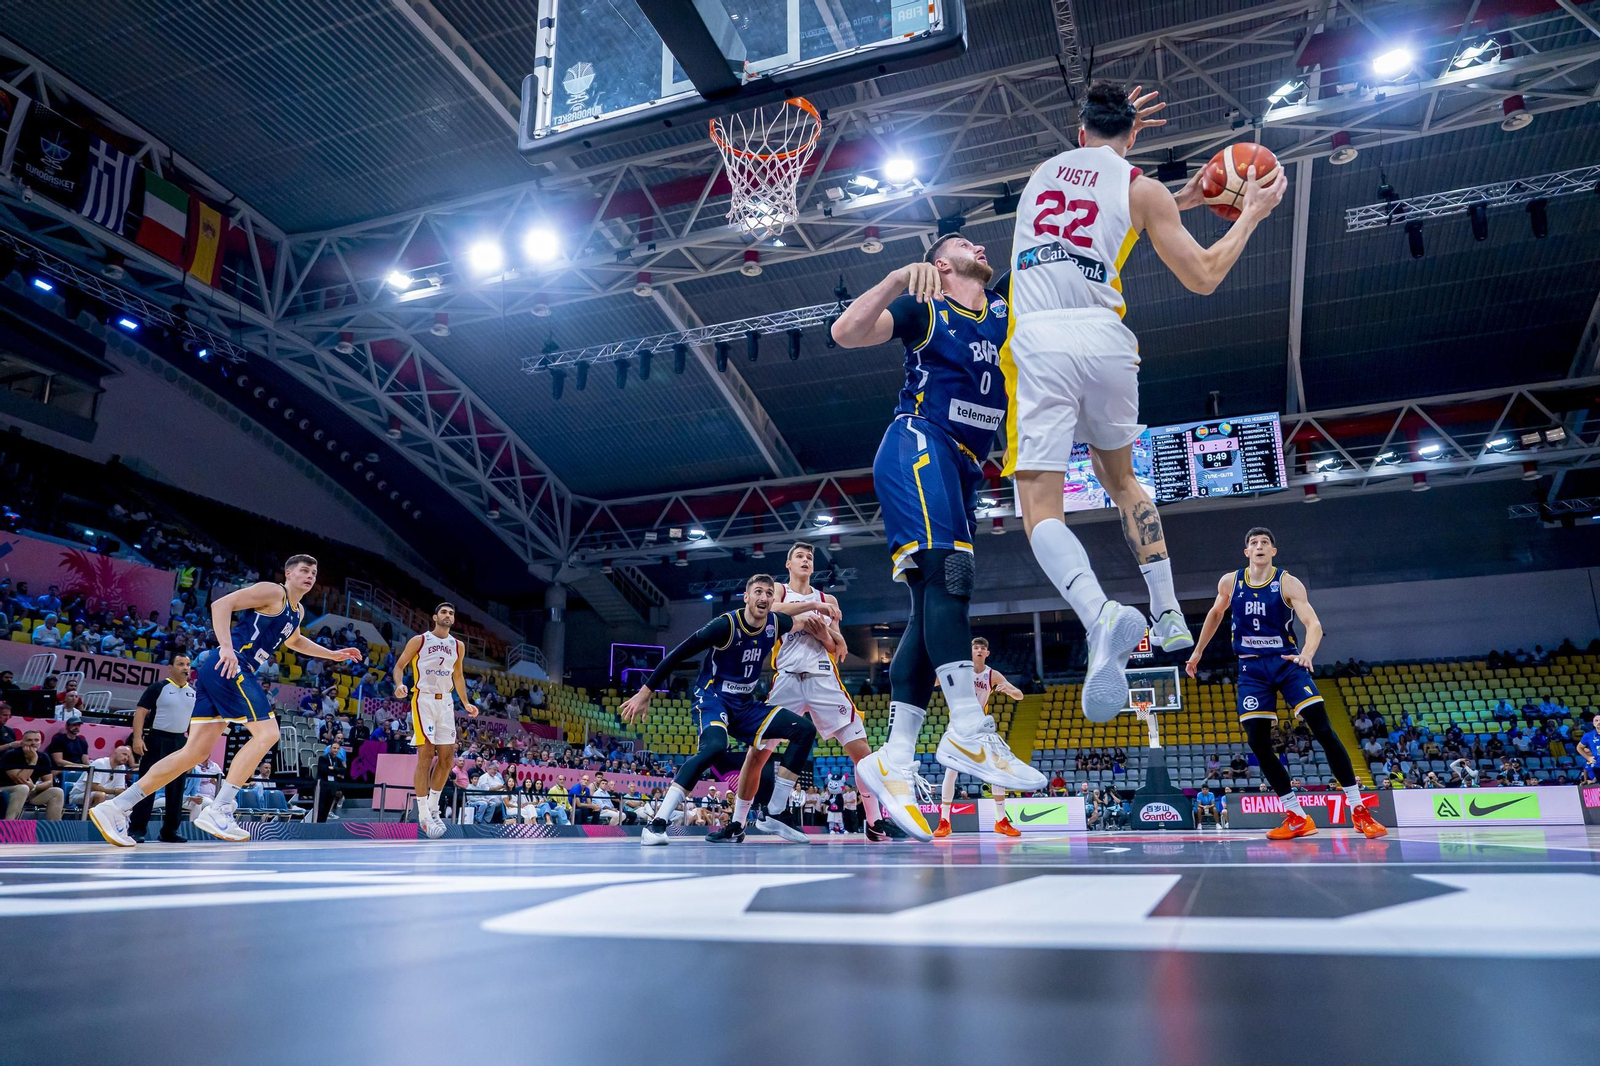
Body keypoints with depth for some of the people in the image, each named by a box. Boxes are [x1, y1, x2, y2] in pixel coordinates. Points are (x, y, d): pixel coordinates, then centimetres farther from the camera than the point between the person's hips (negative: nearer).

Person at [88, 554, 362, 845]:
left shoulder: (298, 611, 23)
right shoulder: (272, 591, -5)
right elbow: (221, 604, -15)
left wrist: (333, 654, 41)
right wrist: (226, 647, -26)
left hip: (222, 670, 9)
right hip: (228, 665, -9)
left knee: (195, 752, 5)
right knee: (267, 732, -14)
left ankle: (115, 807, 6)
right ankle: (218, 810, -14)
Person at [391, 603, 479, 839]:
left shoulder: (458, 646, 12)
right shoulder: (419, 640, -1)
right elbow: (399, 665, 2)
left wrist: (466, 703, 16)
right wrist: (399, 684, -18)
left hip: (445, 702, 5)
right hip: (423, 699, -5)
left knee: (447, 758, 3)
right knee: (426, 756, -11)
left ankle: (433, 807, 18)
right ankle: (423, 815, -6)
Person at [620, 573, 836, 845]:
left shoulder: (776, 624, -2)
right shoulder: (726, 624, -19)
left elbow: (777, 611, 27)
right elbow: (677, 655, -15)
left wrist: (816, 605, 22)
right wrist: (645, 693, -14)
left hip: (745, 705, 7)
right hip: (712, 700, -7)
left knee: (805, 730, -5)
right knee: (714, 746, -38)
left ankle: (771, 815, -1)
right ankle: (657, 824, -33)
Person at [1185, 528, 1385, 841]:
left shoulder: (1288, 583, -9)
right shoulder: (1230, 582, 1)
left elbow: (1314, 624, -20)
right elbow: (1215, 613, 20)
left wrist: (1307, 653, -40)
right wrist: (1198, 651, 22)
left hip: (1287, 662, -2)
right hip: (1252, 668, 3)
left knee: (1324, 731, -13)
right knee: (1258, 744, -5)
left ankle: (1358, 810, -1)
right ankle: (1297, 818, 7)